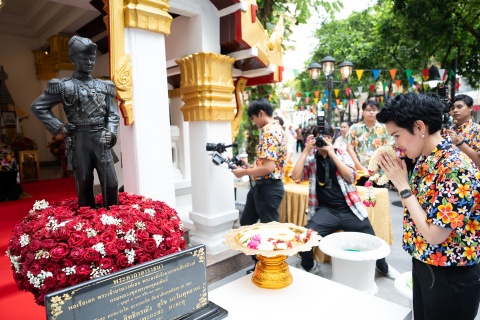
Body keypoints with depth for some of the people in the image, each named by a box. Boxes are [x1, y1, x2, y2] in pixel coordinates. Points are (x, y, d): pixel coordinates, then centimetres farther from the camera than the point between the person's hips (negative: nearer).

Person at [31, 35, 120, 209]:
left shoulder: (104, 86, 11)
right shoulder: (64, 86, 2)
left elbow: (113, 114, 12)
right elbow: (37, 107, 7)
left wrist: (110, 132, -5)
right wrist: (59, 127, -1)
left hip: (101, 140, 2)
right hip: (79, 141, -2)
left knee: (111, 184, -1)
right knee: (84, 185, 7)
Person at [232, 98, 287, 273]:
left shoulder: (269, 132, -20)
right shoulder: (275, 129, 13)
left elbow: (268, 167, -27)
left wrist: (244, 172, -15)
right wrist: (251, 167, 12)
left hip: (268, 188, -11)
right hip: (260, 186, 11)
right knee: (246, 222, 20)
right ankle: (260, 262, 33)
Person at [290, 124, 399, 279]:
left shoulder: (342, 154, 4)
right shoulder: (310, 158, 3)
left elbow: (350, 177, -10)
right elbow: (296, 177, -11)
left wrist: (332, 154, -15)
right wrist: (305, 151, -13)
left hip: (349, 209, 1)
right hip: (326, 210, -1)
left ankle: (383, 266, 46)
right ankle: (310, 266, 12)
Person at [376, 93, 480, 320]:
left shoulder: (456, 169, -27)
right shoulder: (424, 160, 0)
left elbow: (433, 234, -26)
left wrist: (403, 186, -21)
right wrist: (398, 180, -6)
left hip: (451, 278, -8)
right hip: (422, 266, 8)